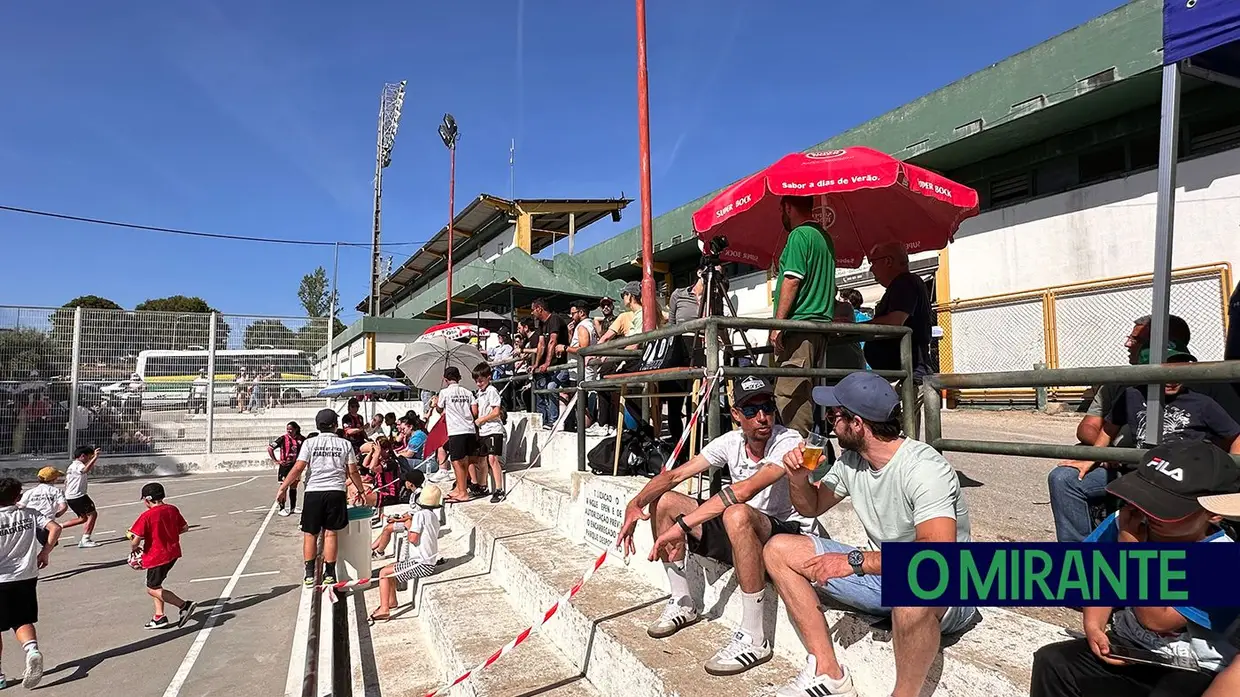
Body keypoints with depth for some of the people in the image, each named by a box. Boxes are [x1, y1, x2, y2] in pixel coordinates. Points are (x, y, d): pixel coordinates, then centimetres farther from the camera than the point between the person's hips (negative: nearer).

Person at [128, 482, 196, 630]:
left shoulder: (146, 516, -17)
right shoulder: (172, 509, 3)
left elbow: (135, 540, -18)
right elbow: (185, 528, 11)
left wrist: (133, 549, 3)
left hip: (157, 557, -8)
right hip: (173, 553, 8)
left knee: (152, 589, 4)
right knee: (155, 584, 21)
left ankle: (183, 605, -10)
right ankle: (159, 617, 19)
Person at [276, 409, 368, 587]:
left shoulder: (309, 443, 2)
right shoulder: (345, 444, 5)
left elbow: (298, 468, -6)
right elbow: (353, 472, 5)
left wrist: (283, 488, 0)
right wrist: (361, 490, 18)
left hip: (313, 492, 0)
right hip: (336, 492, 1)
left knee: (310, 534, 10)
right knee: (330, 533, 6)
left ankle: (309, 574, 11)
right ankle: (329, 573, 9)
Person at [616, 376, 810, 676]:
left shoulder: (788, 442, -21)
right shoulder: (731, 442, -2)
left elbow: (745, 490, -36)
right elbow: (674, 475, -4)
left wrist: (682, 524, -37)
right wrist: (636, 503, -21)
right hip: (741, 538, 7)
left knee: (736, 515, -40)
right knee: (663, 501, 1)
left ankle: (754, 639, -27)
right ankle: (683, 604, 13)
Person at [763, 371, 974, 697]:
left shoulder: (924, 468, -25)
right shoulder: (851, 461, -1)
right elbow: (812, 507, 13)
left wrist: (855, 561, -32)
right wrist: (799, 478, -8)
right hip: (881, 572, 8)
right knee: (778, 550, -2)